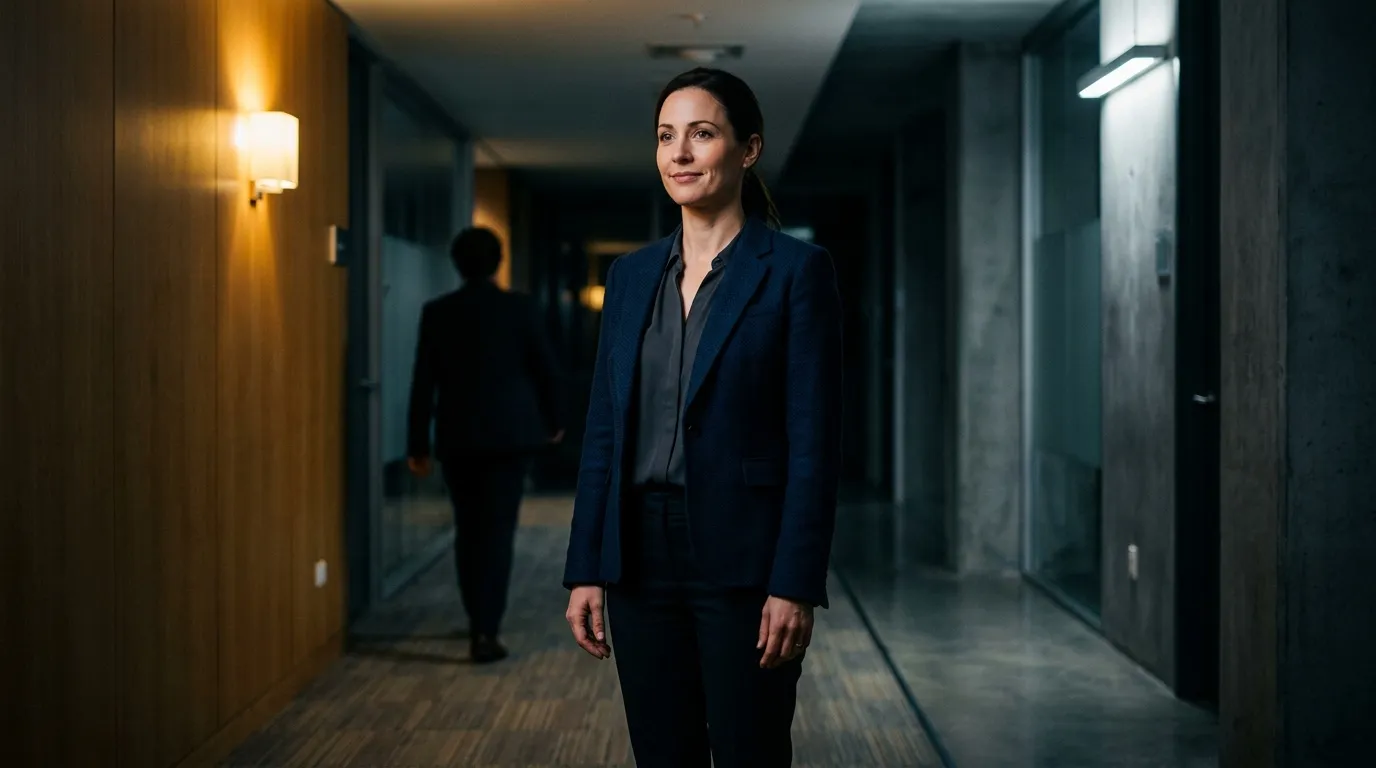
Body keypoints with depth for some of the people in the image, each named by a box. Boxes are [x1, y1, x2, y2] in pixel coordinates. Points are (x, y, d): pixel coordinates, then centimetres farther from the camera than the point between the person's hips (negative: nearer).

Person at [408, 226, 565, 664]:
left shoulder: (437, 313, -1)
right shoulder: (518, 308, -4)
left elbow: (423, 383, -2)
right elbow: (546, 370, 1)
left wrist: (418, 444, 3)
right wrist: (553, 421, 17)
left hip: (457, 437, 2)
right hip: (509, 434, -2)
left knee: (468, 529, 16)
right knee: (498, 530, -1)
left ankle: (478, 620, 27)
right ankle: (486, 631, -8)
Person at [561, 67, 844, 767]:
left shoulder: (796, 271, -5)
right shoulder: (632, 274, 10)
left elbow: (814, 441, -10)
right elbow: (603, 430, 10)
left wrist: (795, 586, -15)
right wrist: (586, 570, 6)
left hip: (743, 561, -5)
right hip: (642, 555, 5)